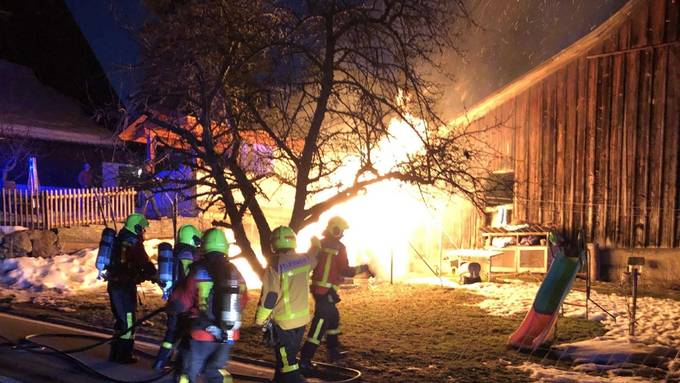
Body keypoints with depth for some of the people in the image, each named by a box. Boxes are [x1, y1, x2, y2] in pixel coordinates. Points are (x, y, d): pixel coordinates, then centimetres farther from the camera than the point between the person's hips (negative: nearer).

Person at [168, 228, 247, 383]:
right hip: (228, 335, 4)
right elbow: (242, 302, 10)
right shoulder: (235, 273, 0)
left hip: (202, 334, -3)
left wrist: (171, 306, 14)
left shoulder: (198, 271, -12)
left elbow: (181, 303, -8)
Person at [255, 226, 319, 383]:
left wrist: (259, 320, -6)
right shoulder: (304, 260, -4)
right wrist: (316, 242, 41)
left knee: (287, 361, 2)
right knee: (287, 356, 23)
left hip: (284, 322, -6)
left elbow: (269, 297, -19)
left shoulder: (275, 267, -20)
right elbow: (313, 255, 20)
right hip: (302, 318, 7)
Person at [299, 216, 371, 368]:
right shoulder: (339, 247, -11)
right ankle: (305, 359, -8)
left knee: (333, 317, 22)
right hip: (326, 290, -9)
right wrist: (362, 268, -2)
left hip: (317, 287, 9)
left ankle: (333, 352, 33)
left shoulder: (319, 244, 10)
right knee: (321, 321, -7)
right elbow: (344, 271, -12)